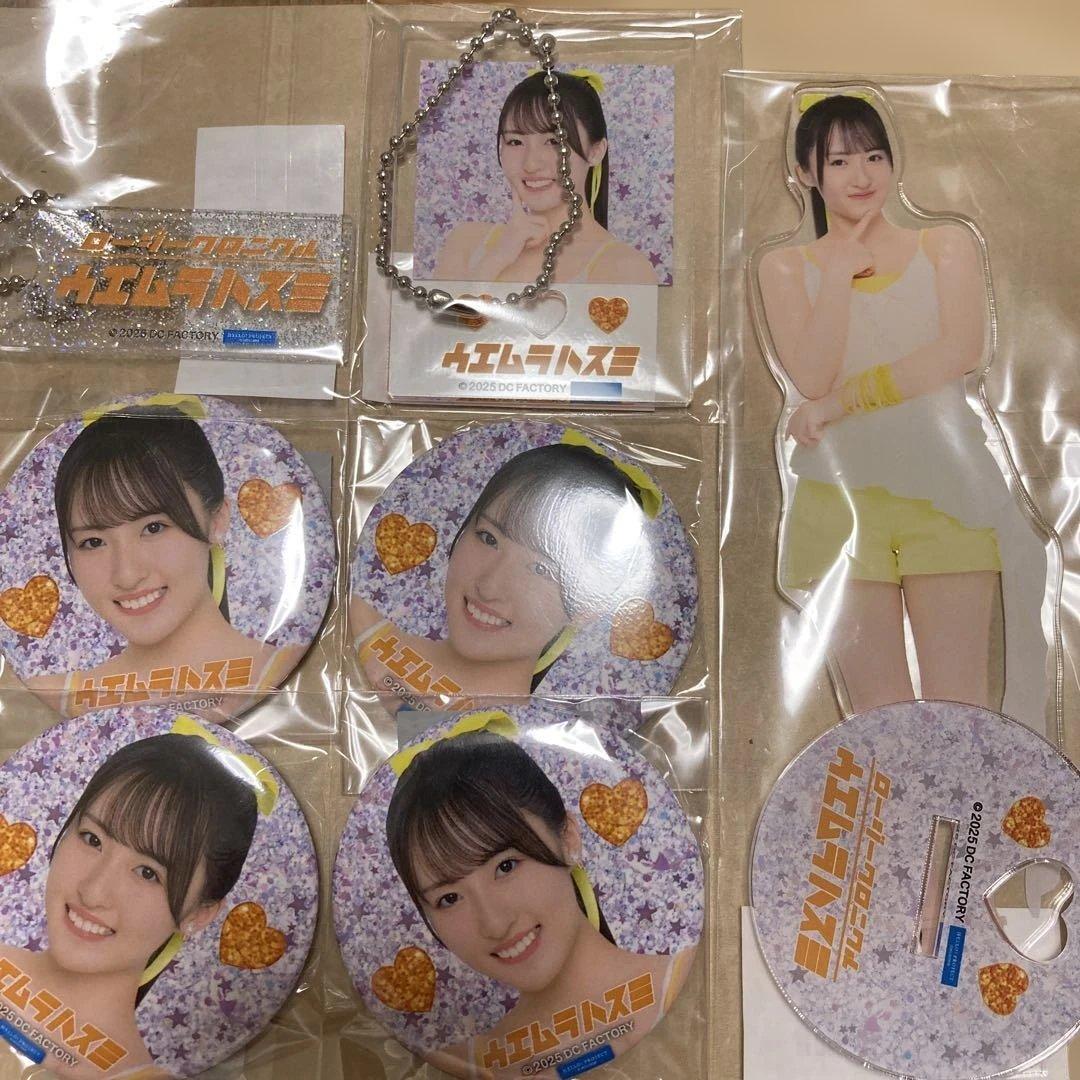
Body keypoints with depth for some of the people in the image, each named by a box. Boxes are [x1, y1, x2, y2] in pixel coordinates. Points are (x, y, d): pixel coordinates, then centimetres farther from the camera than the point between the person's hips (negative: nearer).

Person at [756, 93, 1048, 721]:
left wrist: (841, 401, -9)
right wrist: (841, 272, -2)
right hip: (840, 499, 0)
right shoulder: (786, 267, 12)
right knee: (878, 722, 4)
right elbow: (811, 378, -4)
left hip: (942, 493, 0)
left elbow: (962, 352, -5)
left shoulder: (947, 246, 13)